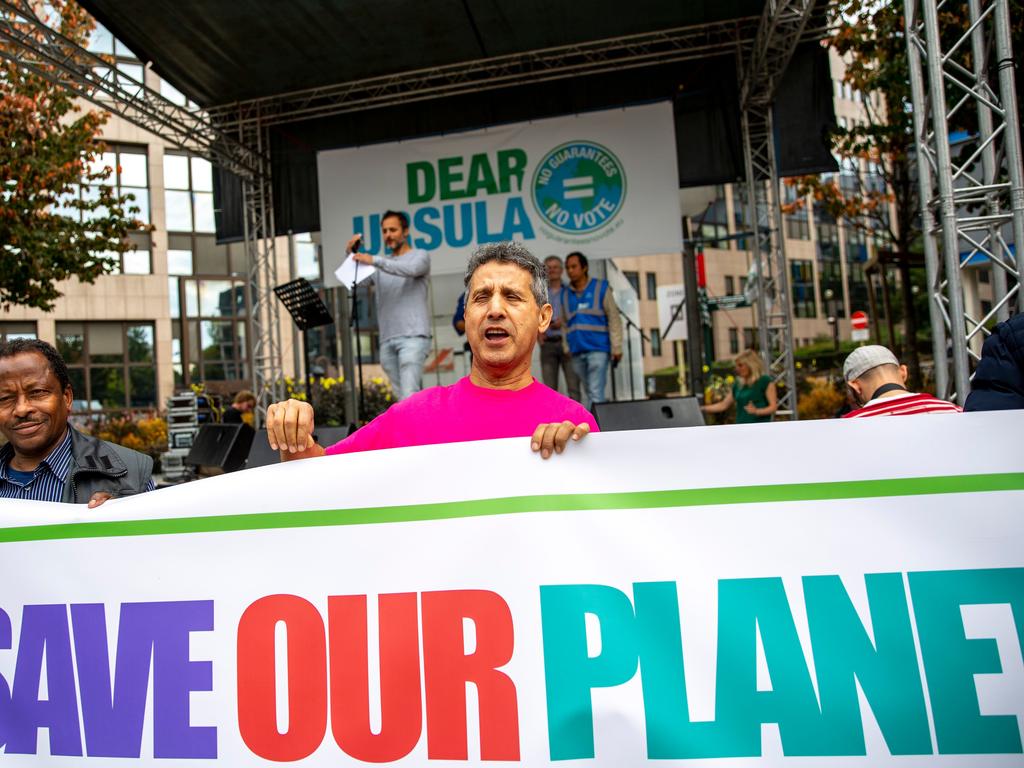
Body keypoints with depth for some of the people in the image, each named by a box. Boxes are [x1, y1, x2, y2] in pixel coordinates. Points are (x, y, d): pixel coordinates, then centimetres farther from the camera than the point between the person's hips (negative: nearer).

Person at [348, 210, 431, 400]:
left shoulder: (419, 255, 7)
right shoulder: (382, 264, 23)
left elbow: (410, 269, -16)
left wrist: (374, 260, -26)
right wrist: (352, 255, -4)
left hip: (412, 336, -6)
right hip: (387, 340, 6)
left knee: (409, 394, -16)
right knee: (401, 396, 6)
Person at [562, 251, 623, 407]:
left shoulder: (601, 288, 1)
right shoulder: (566, 295, 13)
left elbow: (614, 319, -3)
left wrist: (616, 348, -8)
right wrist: (567, 347, 10)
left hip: (597, 349, -5)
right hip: (577, 353, 5)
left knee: (595, 393, -11)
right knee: (590, 392, 10)